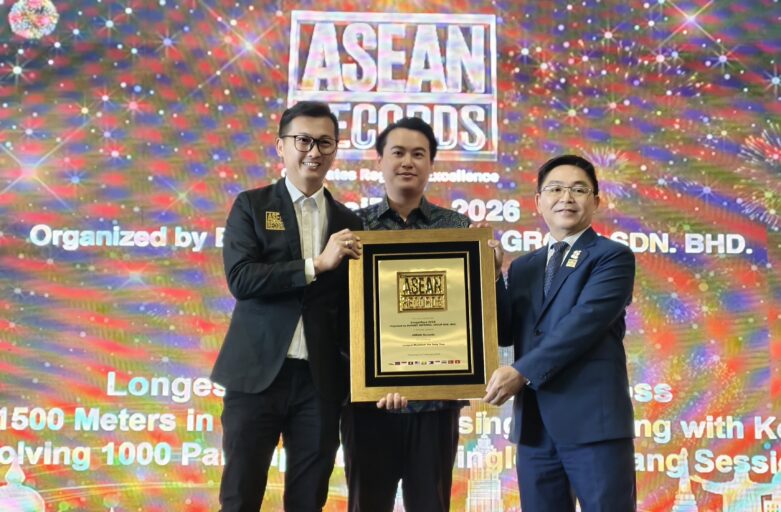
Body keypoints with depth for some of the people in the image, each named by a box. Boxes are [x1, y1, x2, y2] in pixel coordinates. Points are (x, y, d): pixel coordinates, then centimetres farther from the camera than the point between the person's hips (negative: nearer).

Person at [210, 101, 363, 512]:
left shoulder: (348, 222, 11)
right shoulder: (251, 206, 3)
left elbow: (352, 308, 11)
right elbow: (239, 278, -12)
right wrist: (316, 264, -17)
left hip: (321, 381, 3)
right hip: (257, 373, -2)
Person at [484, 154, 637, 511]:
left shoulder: (613, 257, 0)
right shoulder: (523, 267, 17)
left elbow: (584, 323, -14)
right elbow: (505, 333, 8)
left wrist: (522, 372, -18)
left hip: (594, 419, -5)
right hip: (534, 425, 5)